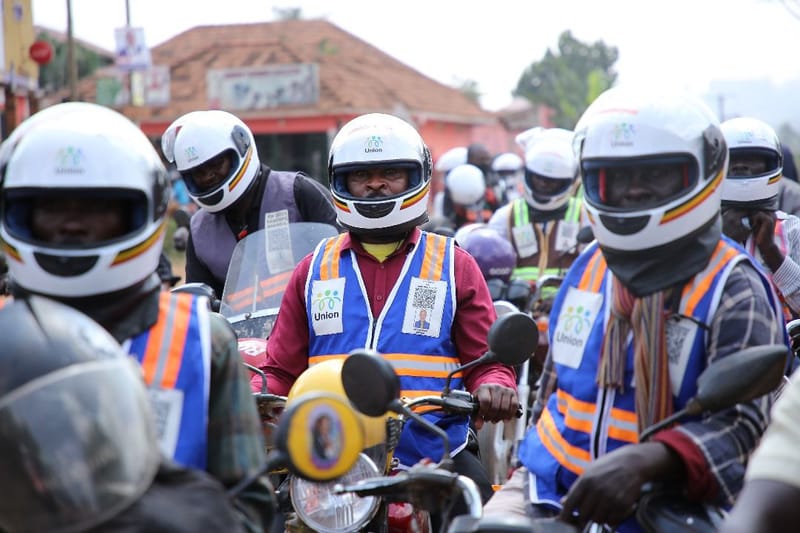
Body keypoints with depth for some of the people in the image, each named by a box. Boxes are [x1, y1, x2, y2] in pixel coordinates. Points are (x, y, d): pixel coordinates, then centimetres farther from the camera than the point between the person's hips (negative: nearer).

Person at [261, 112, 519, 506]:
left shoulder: (454, 266, 13)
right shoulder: (314, 269, 18)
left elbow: (487, 360, 10)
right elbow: (282, 369, 17)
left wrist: (493, 387, -13)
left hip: (434, 456, -1)